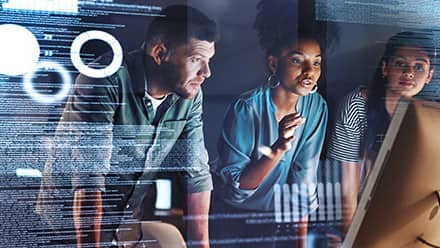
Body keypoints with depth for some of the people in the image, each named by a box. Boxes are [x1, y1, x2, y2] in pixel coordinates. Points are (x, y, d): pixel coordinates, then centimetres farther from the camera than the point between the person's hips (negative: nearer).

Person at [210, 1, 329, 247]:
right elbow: (233, 189, -25)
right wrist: (279, 149, -38)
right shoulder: (247, 108, -24)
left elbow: (304, 179, -6)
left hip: (276, 217, 4)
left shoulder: (317, 107, -11)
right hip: (232, 216, -4)